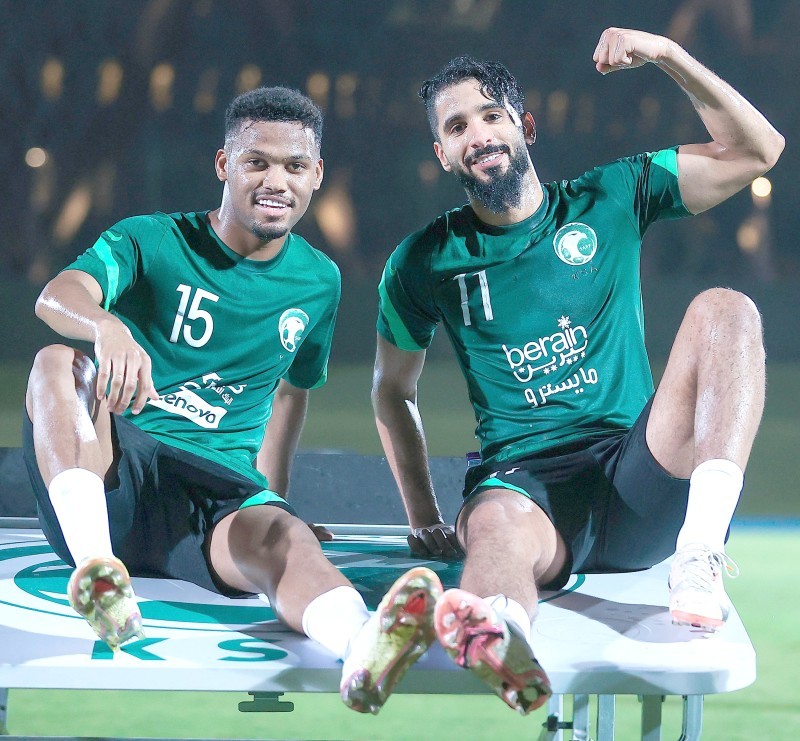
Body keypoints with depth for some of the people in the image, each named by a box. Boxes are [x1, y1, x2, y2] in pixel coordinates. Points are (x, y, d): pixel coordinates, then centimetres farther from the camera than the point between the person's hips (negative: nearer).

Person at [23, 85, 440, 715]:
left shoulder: (318, 282, 14)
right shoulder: (150, 242, 1)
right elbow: (57, 296, -20)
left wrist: (271, 495, 22)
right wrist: (109, 326, -43)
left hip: (219, 494, 1)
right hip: (114, 471, -1)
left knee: (281, 534, -36)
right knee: (58, 363, -31)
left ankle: (367, 647, -71)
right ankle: (93, 563, -50)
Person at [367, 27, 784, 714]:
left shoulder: (608, 200, 12)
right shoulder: (425, 263, 12)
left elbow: (756, 149, 7)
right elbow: (393, 392, 24)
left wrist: (668, 54, -5)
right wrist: (425, 520, 14)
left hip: (640, 476, 1)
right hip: (523, 480, -1)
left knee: (725, 308, -22)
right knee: (496, 527, -40)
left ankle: (701, 553, -42)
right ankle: (499, 638, -80)